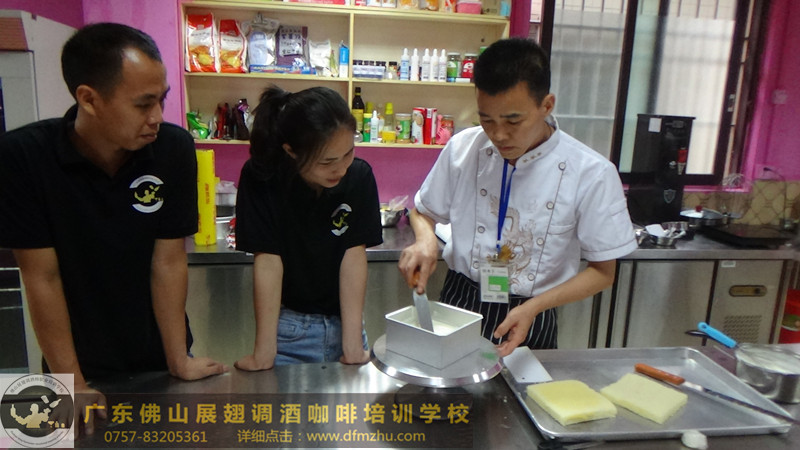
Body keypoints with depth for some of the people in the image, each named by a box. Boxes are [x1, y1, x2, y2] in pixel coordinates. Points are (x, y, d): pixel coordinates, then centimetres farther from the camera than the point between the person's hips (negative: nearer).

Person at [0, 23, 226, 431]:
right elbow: (42, 277, -15)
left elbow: (168, 262, -13)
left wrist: (179, 361, -10)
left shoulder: (175, 148, -17)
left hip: (159, 355, 2)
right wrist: (71, 383, -13)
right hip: (80, 362, -1)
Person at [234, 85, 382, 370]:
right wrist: (264, 352, -17)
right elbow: (268, 260, -17)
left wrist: (352, 344, -15)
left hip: (343, 320, 2)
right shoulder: (261, 177, -18)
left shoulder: (359, 176, -13)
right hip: (288, 327, -2)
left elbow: (354, 256, -13)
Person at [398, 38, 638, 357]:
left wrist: (533, 307, -20)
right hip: (457, 307, 2)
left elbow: (602, 271, -7)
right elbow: (424, 211, 7)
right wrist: (425, 240, -16)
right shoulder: (462, 149, -9)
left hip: (529, 321, -1)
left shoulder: (592, 175, -16)